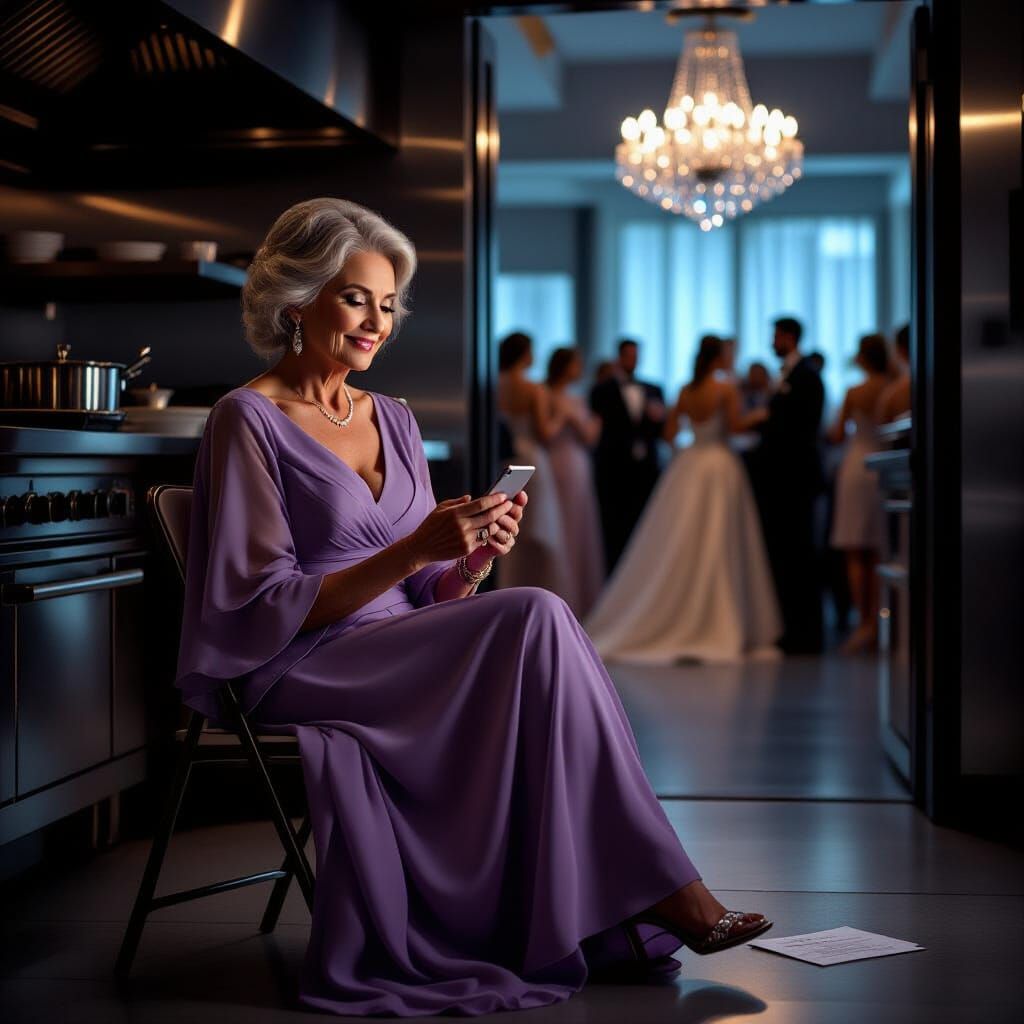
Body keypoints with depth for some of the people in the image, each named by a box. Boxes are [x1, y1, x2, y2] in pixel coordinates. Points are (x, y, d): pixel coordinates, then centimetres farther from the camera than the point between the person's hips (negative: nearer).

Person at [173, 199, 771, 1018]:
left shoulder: (394, 420, 16)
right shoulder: (248, 421, -5)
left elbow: (429, 601, 15)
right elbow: (264, 609, -12)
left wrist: (472, 561, -8)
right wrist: (412, 551, -22)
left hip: (400, 666, 6)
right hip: (300, 675, -6)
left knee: (528, 648, -27)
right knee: (538, 619, -27)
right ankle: (666, 893, -22)